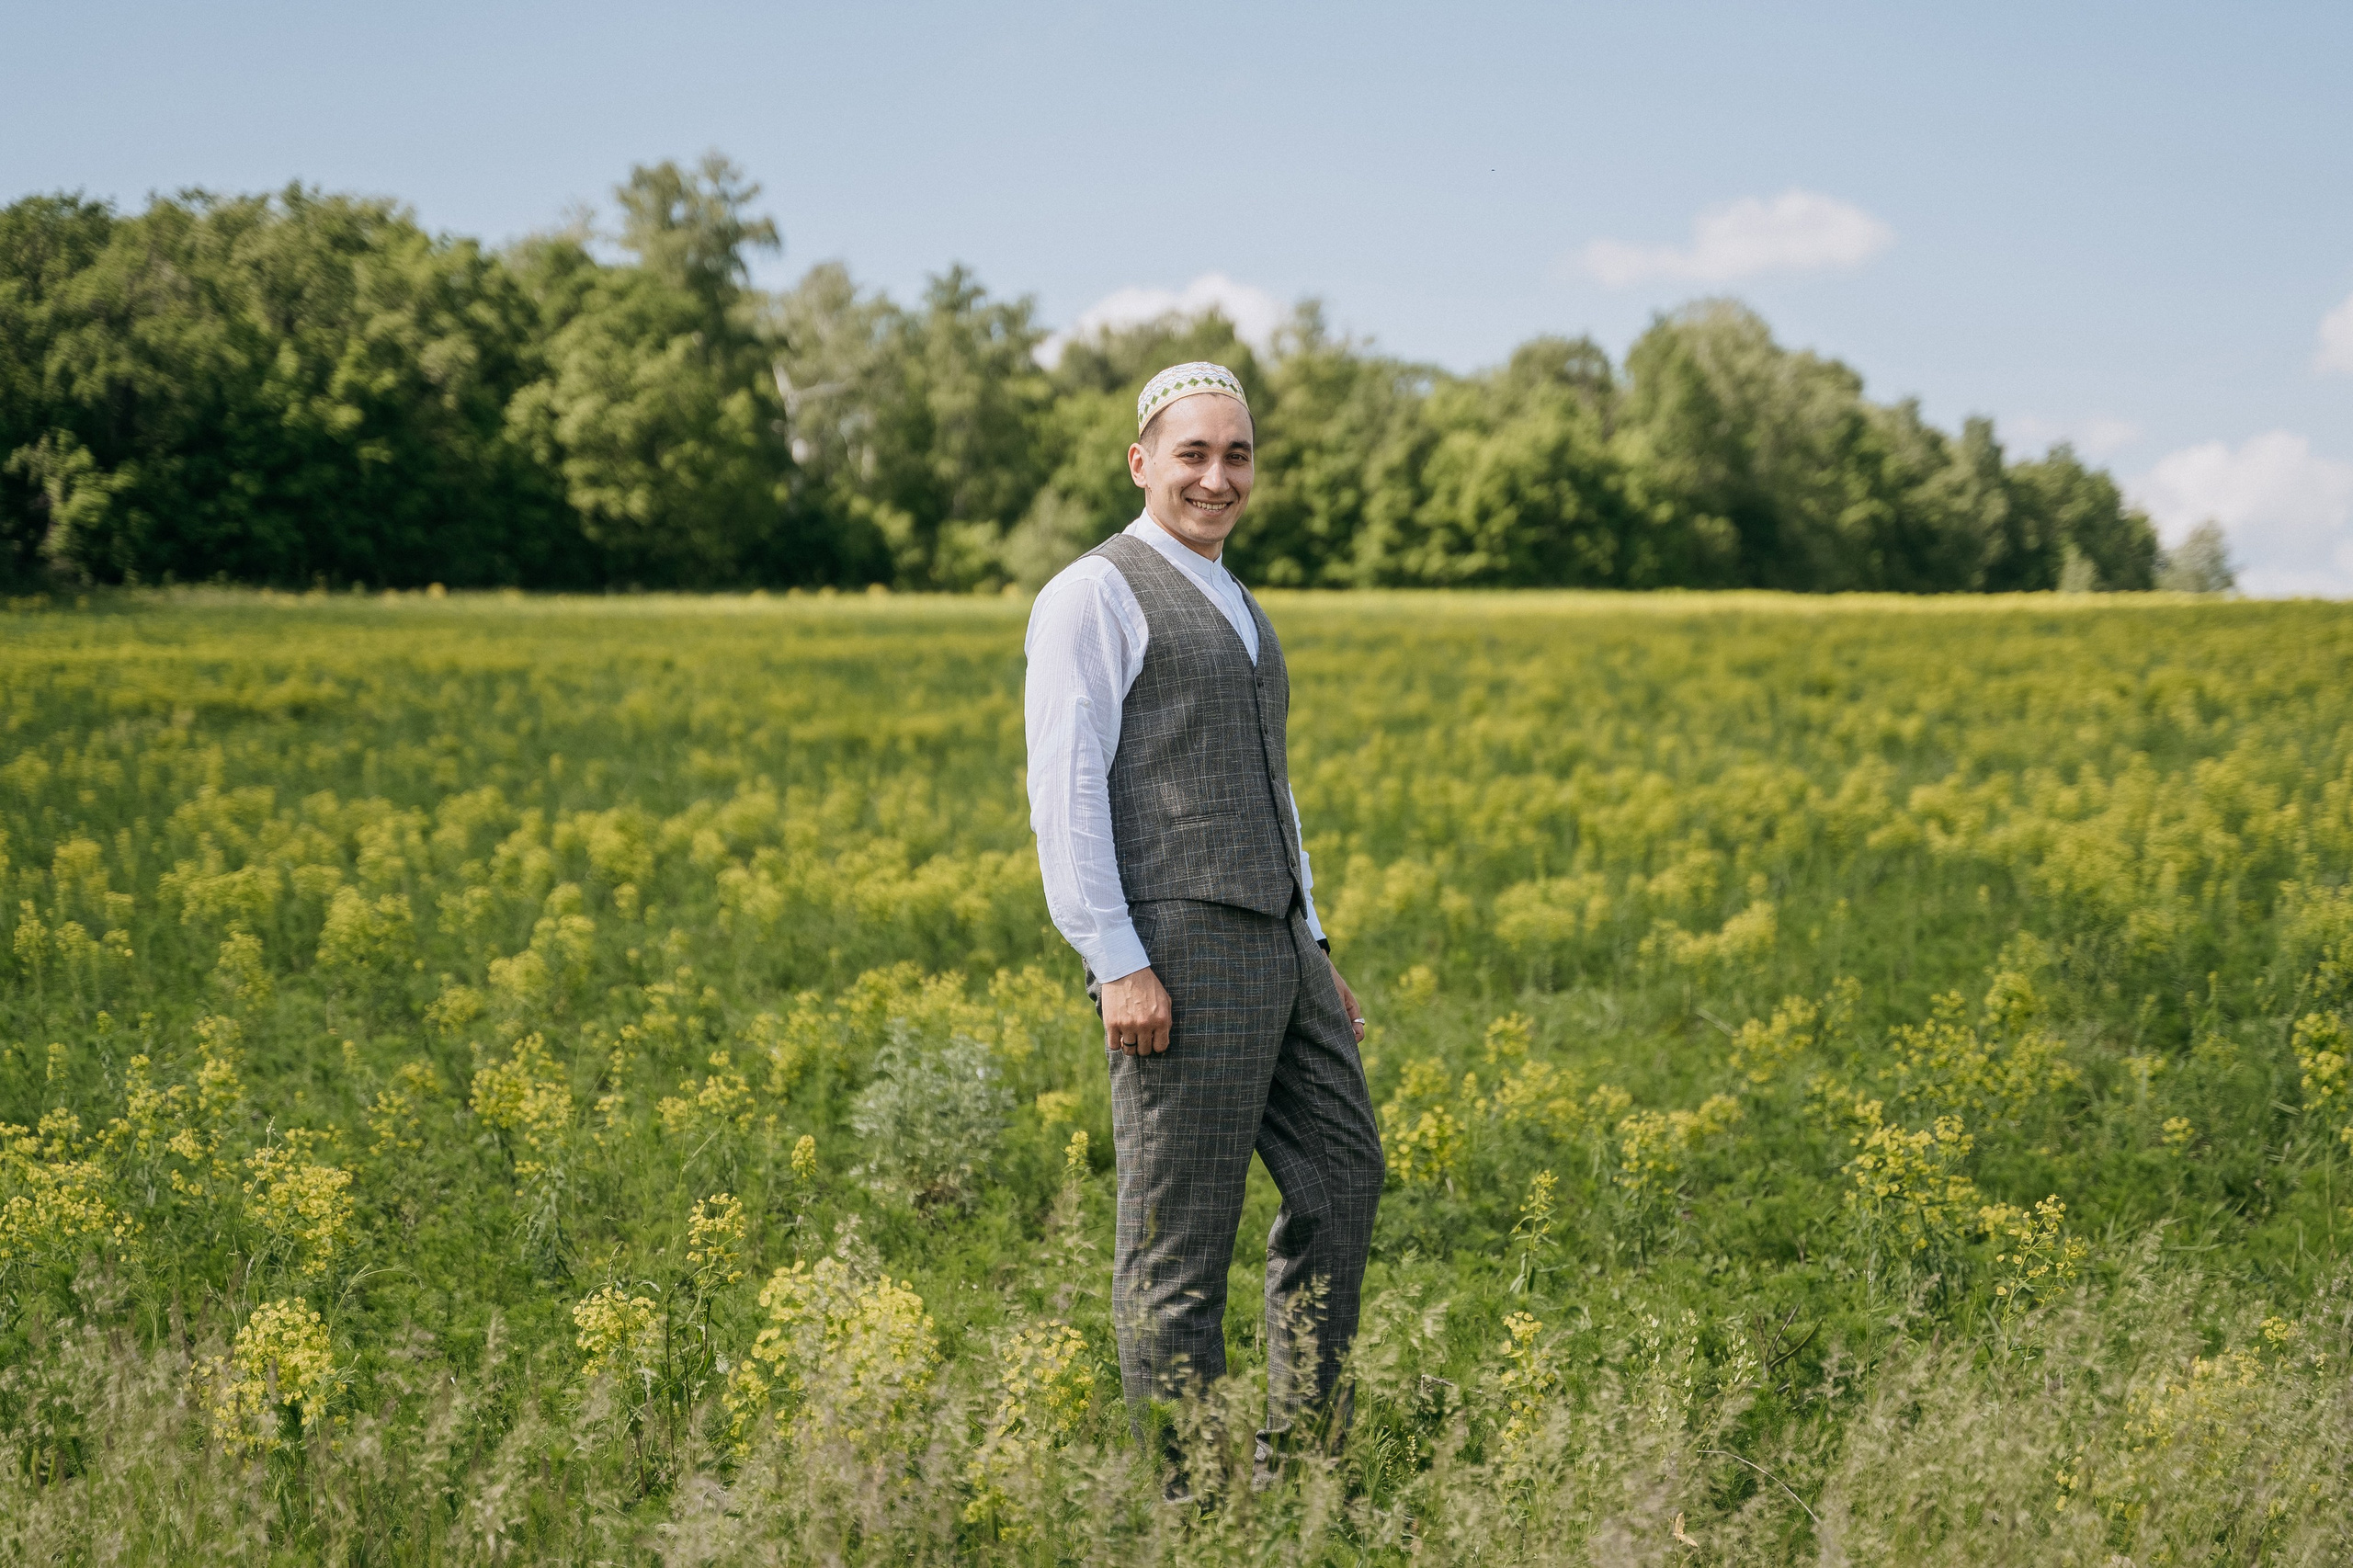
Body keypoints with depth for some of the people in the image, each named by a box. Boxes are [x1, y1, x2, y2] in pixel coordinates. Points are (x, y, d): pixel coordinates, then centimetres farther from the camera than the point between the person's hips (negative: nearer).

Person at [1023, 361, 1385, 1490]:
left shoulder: (1230, 609, 22)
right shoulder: (1095, 597, -6)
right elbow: (1064, 792, -13)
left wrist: (1315, 950, 21)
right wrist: (1118, 967, -20)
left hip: (1272, 943, 9)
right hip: (1175, 951, -9)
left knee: (1341, 1178, 9)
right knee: (1179, 1233, -3)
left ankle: (1300, 1456, 18)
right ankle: (1176, 1497, 4)